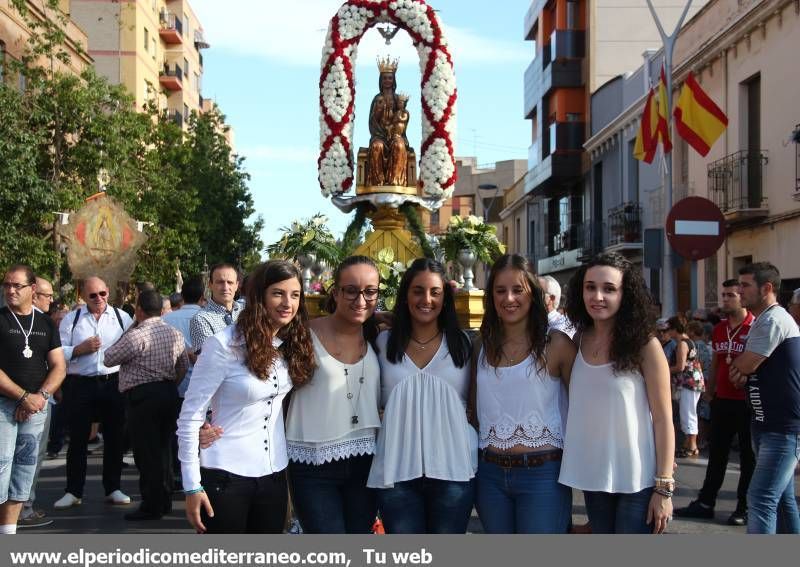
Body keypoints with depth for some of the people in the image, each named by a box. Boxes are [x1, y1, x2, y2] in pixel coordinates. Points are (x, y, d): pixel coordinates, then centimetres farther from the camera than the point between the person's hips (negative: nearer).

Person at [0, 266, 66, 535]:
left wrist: (40, 395, -8)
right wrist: (23, 396, -14)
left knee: (25, 469, 7)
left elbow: (59, 367, 9)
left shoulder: (46, 323, 11)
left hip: (36, 408, 4)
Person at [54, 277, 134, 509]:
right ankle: (73, 492, 13)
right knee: (78, 439, 4)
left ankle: (113, 488, 20)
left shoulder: (122, 317, 6)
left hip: (113, 383, 1)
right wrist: (80, 349, -15)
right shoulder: (71, 319, 5)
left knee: (114, 437, 8)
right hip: (80, 385, -1)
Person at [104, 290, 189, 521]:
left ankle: (151, 506, 3)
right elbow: (184, 366, 13)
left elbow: (108, 359, -7)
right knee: (164, 448, 15)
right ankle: (165, 500, 23)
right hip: (169, 393, 7)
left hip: (141, 396, -7)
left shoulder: (136, 335, -15)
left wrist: (126, 331, 0)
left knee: (147, 452, -1)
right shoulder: (175, 334, 7)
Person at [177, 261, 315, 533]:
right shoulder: (224, 344, -14)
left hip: (274, 474, 6)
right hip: (226, 475, -6)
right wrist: (192, 486, -13)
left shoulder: (292, 345, 4)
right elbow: (190, 416, -12)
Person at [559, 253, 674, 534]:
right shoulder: (579, 341, 3)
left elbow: (663, 419, -9)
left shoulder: (644, 345, -10)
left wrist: (664, 487, -12)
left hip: (637, 481, -4)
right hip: (592, 478, 5)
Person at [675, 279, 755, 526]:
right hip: (722, 400, 6)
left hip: (747, 402, -6)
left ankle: (744, 508, 14)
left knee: (748, 456, 6)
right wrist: (709, 392, 16)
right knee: (716, 453, 11)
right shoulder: (719, 329, 9)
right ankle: (705, 503, 18)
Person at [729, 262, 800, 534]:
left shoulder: (773, 320, -16)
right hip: (767, 424, 11)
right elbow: (749, 369, 16)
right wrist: (742, 372, -8)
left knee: (761, 499, -16)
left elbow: (745, 364, -17)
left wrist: (736, 365, 7)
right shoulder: (763, 321, 17)